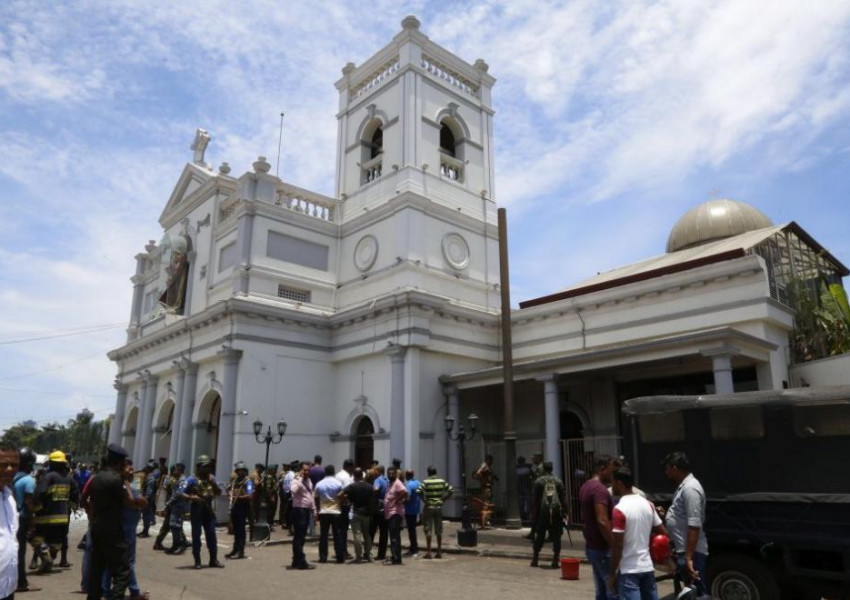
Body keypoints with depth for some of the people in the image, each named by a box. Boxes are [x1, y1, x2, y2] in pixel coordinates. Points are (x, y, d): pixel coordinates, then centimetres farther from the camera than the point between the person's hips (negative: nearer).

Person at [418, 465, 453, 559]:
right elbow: (451, 490, 5)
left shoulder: (426, 482, -8)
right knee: (439, 530, 10)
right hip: (439, 507, 3)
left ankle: (428, 551, 2)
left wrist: (424, 500, -7)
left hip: (429, 507, -3)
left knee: (428, 530, 2)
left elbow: (419, 491, -21)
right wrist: (443, 499, 7)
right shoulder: (442, 482, 3)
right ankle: (439, 551, 13)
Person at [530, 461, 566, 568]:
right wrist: (562, 509, 10)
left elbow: (534, 499, 1)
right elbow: (564, 498, 4)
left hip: (543, 511, 0)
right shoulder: (558, 481, 6)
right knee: (556, 536, 5)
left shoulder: (538, 481, 2)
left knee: (540, 535, 9)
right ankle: (555, 560, 3)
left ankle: (535, 559, 13)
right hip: (556, 511, 0)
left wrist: (534, 511, 8)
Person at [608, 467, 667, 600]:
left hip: (629, 570, -7)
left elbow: (617, 546, -18)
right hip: (647, 566, 7)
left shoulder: (620, 509, -18)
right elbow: (663, 533, 10)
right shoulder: (648, 504, 4)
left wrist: (612, 574, -9)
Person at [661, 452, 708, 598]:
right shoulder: (683, 486, 12)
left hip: (690, 552, -10)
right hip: (683, 550, 10)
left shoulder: (690, 488, -20)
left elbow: (694, 526, -26)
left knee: (698, 592, -4)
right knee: (692, 591, 16)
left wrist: (688, 557, -27)